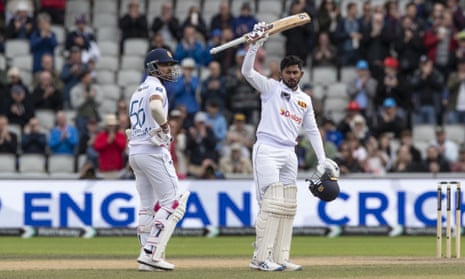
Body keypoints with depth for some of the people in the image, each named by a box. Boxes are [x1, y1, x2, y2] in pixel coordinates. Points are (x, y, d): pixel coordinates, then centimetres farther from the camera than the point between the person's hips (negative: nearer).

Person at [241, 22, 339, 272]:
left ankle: (280, 258, 5)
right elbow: (247, 71, -9)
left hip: (289, 154, 6)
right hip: (267, 150, -6)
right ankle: (261, 258, -17)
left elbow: (312, 130, 19)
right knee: (272, 203, -15)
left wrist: (322, 160, 11)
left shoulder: (305, 100, 18)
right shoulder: (270, 87, 5)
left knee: (288, 207, 3)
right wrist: (255, 44, -20)